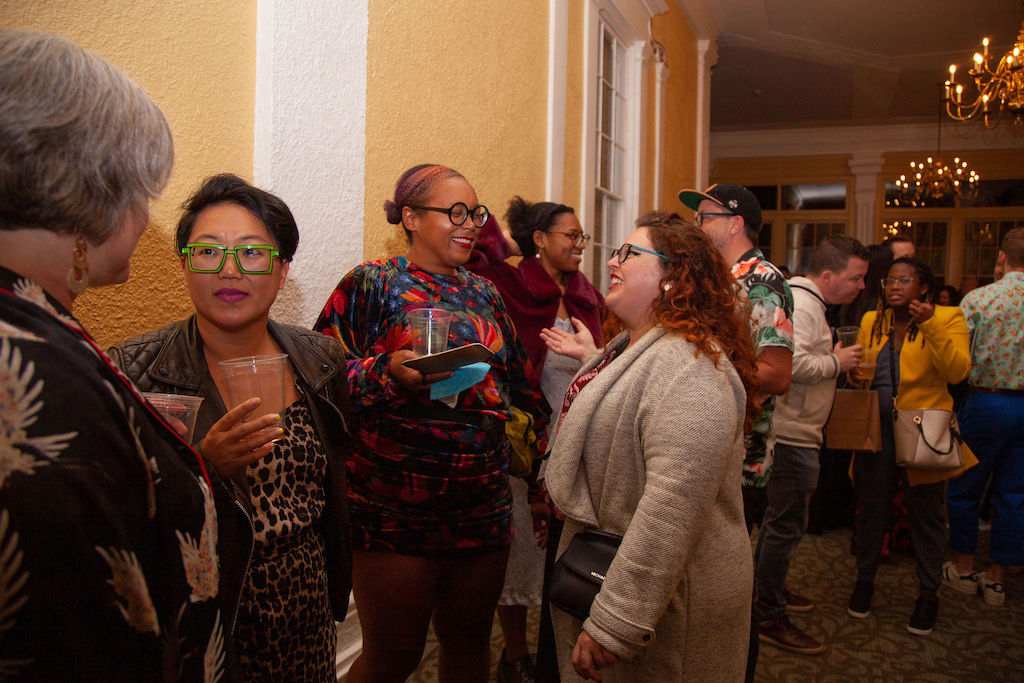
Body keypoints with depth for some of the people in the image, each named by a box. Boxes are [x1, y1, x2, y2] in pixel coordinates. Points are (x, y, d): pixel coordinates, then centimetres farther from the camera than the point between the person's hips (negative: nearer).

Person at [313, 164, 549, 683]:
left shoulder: (483, 293, 14)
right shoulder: (372, 284, -4)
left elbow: (517, 380, 19)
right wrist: (387, 372, -25)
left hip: (484, 509, 6)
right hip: (395, 514, -5)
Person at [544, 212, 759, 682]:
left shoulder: (689, 369, -24)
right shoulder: (629, 348, 9)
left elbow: (673, 506, -32)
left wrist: (614, 625, -30)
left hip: (660, 603, -9)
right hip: (598, 568, 9)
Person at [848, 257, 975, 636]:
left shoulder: (947, 319, -2)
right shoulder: (871, 321, 9)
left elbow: (958, 370, -17)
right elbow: (859, 373, 19)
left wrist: (930, 325, -25)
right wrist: (856, 370, -4)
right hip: (877, 431, 3)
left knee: (926, 514, 8)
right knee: (870, 509, 10)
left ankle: (928, 594, 24)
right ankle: (864, 580, 29)